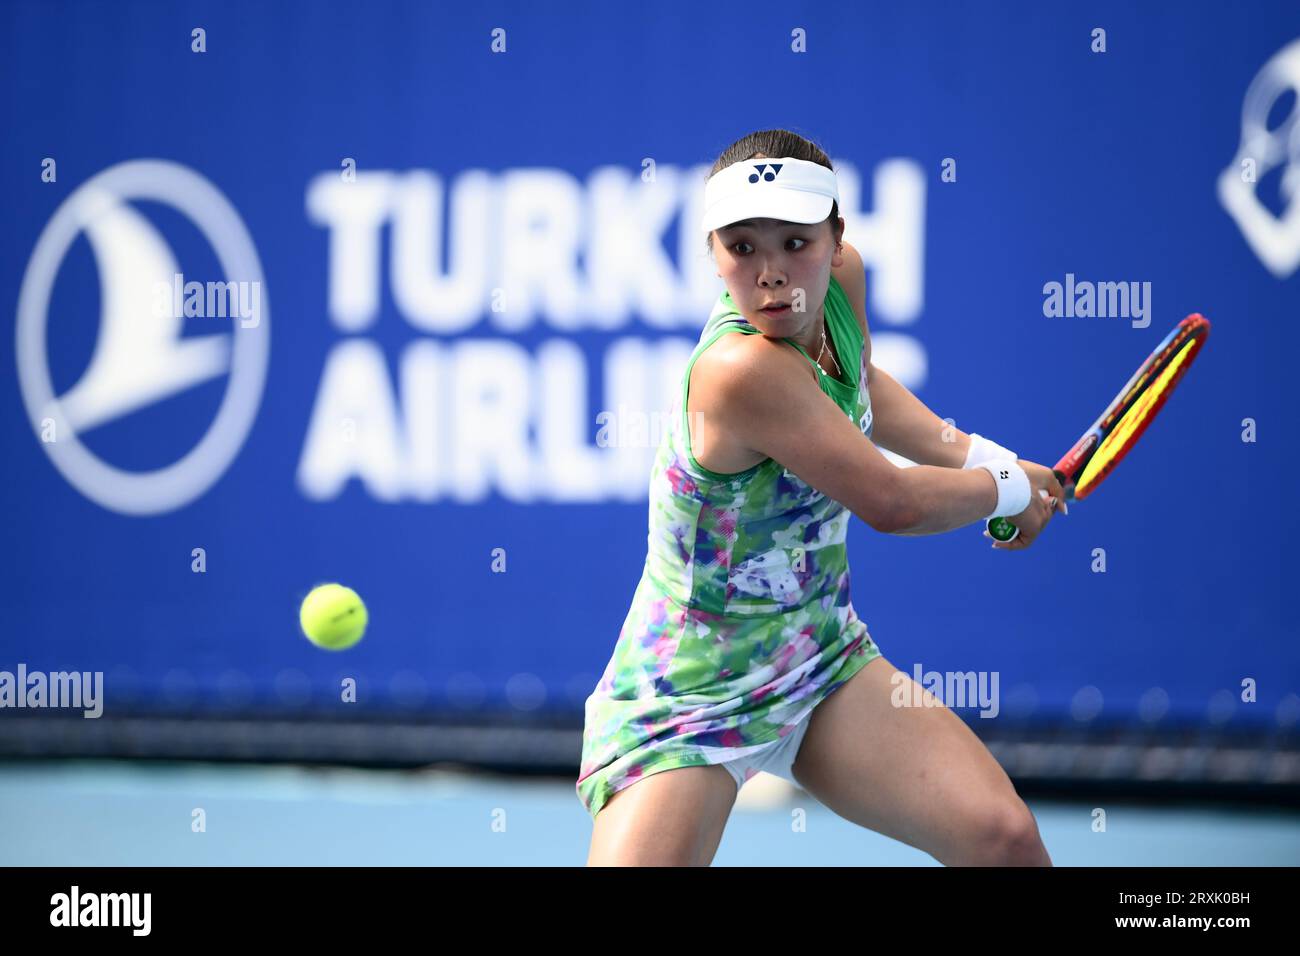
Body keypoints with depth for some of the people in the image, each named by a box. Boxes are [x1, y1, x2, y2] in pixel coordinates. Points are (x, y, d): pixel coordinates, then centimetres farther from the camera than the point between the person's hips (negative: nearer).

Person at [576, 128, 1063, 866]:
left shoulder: (844, 277, -6)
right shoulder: (746, 369, -31)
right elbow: (891, 502, -23)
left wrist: (979, 456, 8)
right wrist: (1009, 488, -5)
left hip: (825, 660, 7)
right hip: (685, 700, -7)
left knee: (1005, 836, -7)